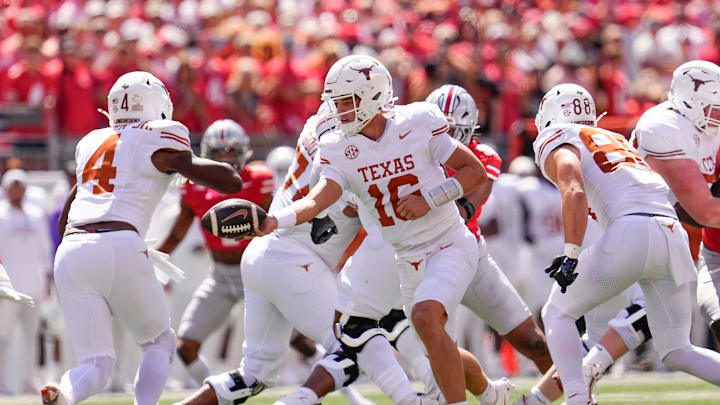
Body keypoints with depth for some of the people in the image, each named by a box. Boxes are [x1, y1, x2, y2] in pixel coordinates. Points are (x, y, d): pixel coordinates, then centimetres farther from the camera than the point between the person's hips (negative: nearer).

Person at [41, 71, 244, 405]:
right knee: (159, 343, 19)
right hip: (119, 249, -4)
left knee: (95, 365, 6)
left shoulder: (91, 143, 24)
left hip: (70, 253, 4)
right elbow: (229, 181, 0)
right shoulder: (158, 141, 6)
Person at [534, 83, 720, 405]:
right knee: (676, 353, 15)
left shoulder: (555, 141, 10)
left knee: (557, 314, 12)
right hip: (674, 235, 6)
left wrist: (570, 255, -15)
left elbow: (575, 193, -8)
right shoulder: (616, 140, 33)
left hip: (631, 232, -6)